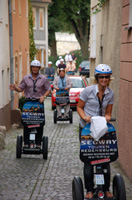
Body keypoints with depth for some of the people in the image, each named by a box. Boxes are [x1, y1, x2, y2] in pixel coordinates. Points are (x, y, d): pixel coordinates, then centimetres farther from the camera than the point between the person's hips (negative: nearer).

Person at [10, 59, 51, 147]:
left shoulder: (43, 79, 5)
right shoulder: (26, 78, 7)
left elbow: (49, 89, 6)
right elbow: (20, 88, 8)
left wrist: (44, 96, -12)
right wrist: (15, 88, -14)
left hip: (39, 102, 0)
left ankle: (38, 142, 9)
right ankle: (26, 142, 7)